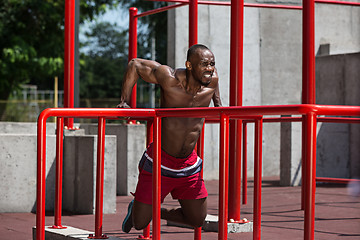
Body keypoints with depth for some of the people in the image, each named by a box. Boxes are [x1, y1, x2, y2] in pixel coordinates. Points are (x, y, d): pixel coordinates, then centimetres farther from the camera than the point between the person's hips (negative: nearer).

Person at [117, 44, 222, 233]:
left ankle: (159, 212, 37)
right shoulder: (169, 78, -21)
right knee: (139, 224, 1)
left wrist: (218, 106, 12)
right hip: (159, 163, -4)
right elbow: (134, 65, -9)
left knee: (197, 221, 10)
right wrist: (124, 102, -15)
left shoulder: (212, 79, -8)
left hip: (189, 165, 4)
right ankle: (136, 207, 39)